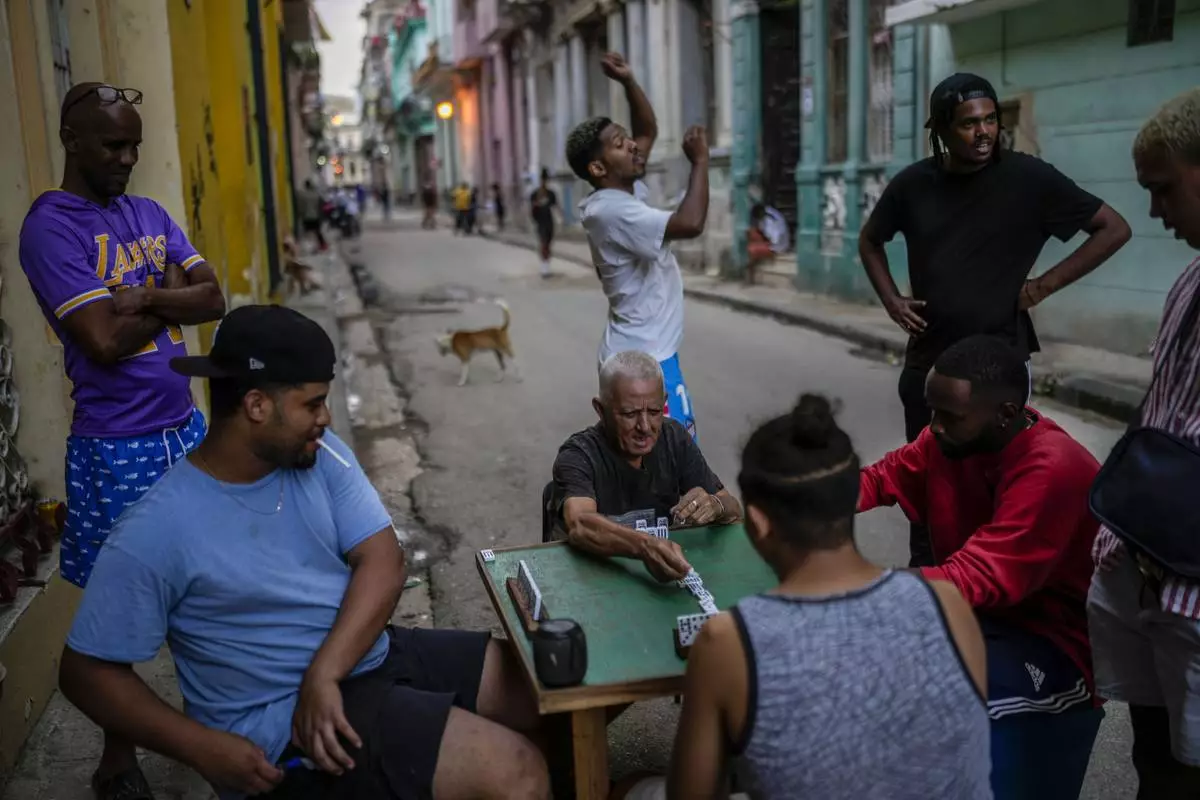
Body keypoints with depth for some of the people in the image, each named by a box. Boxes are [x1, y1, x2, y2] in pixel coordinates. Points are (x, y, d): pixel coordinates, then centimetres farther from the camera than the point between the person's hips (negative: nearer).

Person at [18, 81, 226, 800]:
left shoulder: (150, 214, 11)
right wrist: (173, 302, -5)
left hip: (185, 428, 6)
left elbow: (214, 300, 1)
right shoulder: (51, 226, -12)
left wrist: (145, 297, -16)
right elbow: (105, 341, -21)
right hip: (117, 449, -6)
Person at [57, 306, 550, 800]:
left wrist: (324, 672, -20)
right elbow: (87, 671, -9)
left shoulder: (321, 456, -1)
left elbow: (382, 561, -6)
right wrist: (204, 748, -18)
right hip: (288, 719, -6)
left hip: (378, 657, 7)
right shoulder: (156, 534, -16)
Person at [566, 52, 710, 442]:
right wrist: (700, 161, -19)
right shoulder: (612, 211, -20)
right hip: (643, 360, -10)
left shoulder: (627, 192, 9)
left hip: (645, 353, 10)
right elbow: (690, 224, -32)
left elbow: (649, 129, 20)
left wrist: (628, 81, 5)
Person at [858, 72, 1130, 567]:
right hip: (928, 357, 3)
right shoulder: (914, 184, -1)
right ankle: (922, 575, 28)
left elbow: (1114, 229, -4)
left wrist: (1046, 284, -10)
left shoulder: (1028, 178, -9)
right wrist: (891, 299, 3)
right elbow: (870, 240, 17)